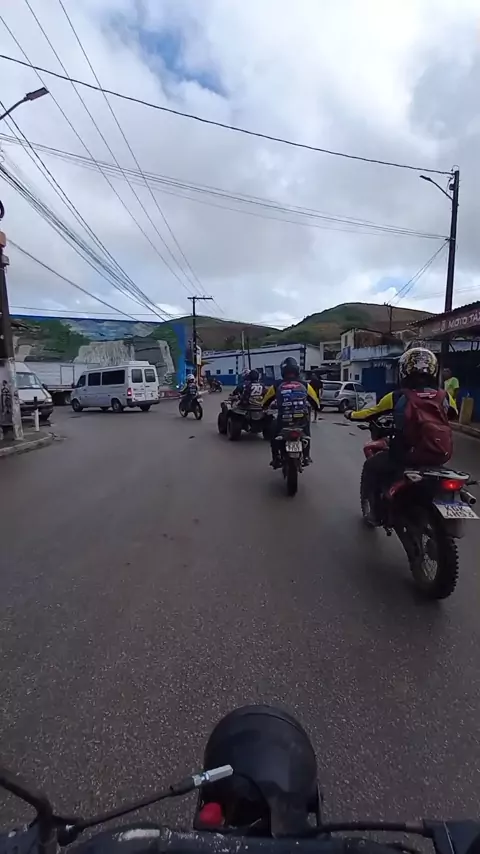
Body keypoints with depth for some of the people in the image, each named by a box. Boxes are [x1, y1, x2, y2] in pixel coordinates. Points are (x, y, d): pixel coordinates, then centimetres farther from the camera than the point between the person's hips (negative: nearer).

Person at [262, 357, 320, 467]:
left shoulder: (277, 385, 2)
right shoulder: (305, 385, 4)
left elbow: (265, 403, 15)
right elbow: (316, 403, 16)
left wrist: (264, 407, 38)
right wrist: (316, 407, 39)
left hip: (283, 421, -1)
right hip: (302, 421, 2)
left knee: (274, 434, 30)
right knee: (306, 435, 36)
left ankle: (276, 459, 28)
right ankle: (306, 457, 39)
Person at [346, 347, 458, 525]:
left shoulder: (397, 397, -9)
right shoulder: (445, 397, 1)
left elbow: (370, 413, 4)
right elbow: (453, 414, 24)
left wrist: (351, 414, 24)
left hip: (407, 456, -4)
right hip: (440, 456, 5)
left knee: (371, 467, 21)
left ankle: (377, 514, 23)